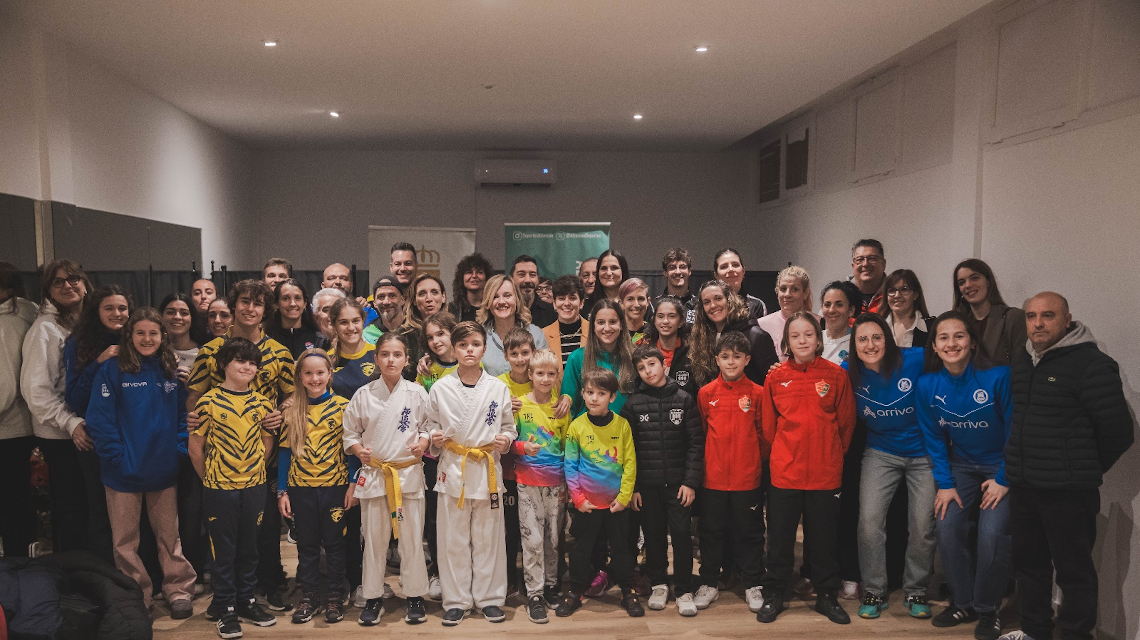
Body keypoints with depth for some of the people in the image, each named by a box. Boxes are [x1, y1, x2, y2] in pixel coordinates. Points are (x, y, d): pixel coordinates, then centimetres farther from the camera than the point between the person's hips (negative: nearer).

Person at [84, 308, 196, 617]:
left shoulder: (171, 371, 4)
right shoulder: (112, 370, -8)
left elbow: (183, 415, 8)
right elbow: (99, 419, -11)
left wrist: (180, 449, -4)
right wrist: (116, 457, -17)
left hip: (164, 471, 3)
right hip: (124, 473, -2)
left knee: (169, 535, 14)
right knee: (126, 540, 11)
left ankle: (179, 590, 25)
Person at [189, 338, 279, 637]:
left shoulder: (262, 403, 2)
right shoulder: (208, 401, -7)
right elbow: (195, 445, -2)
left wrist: (254, 470, 6)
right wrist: (208, 477, 2)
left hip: (254, 486, 3)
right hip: (219, 488, -3)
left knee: (250, 546, 13)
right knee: (223, 548, 6)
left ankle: (246, 601, 27)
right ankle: (225, 607, 18)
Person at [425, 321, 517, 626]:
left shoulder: (498, 388, 1)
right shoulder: (440, 388, 0)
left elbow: (509, 427, 9)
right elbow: (431, 426, 9)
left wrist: (506, 440, -11)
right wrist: (435, 441, -11)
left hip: (488, 470, 0)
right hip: (452, 469, 0)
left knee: (488, 538, 8)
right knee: (453, 539, 6)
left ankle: (489, 598, 23)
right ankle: (456, 601, 20)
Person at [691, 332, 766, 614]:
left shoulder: (757, 393, -4)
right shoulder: (706, 393, -1)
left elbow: (764, 433, 3)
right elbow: (700, 433, 7)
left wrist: (754, 459, 2)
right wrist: (705, 462, 7)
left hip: (748, 477, -1)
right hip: (713, 476, 1)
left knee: (750, 532, 10)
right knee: (711, 531, 12)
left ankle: (752, 585, 25)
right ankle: (709, 584, 26)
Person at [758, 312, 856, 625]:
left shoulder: (836, 375, -4)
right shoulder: (776, 377, -3)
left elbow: (846, 422, 4)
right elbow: (768, 424, 4)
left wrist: (831, 453, 7)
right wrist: (784, 452, 6)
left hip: (826, 471, 0)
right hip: (785, 471, 0)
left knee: (824, 536, 12)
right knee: (780, 536, 10)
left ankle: (826, 596, 28)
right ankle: (774, 595, 24)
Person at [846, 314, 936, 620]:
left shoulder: (913, 360, -19)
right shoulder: (849, 373, -10)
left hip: (923, 454, -1)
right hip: (880, 454, 1)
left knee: (923, 526, 1)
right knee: (869, 521, -9)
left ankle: (915, 592, 24)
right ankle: (874, 591, 10)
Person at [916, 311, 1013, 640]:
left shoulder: (998, 376, -21)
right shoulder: (927, 385, -9)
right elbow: (934, 438, 0)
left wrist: (1004, 479, -11)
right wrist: (945, 484, -4)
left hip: (1002, 466, -3)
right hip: (961, 466, 4)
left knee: (991, 532, -16)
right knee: (948, 527, -9)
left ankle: (988, 609, 7)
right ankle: (963, 603, 14)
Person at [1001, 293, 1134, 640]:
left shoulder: (1091, 364, -13)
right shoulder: (1021, 362, 10)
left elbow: (1117, 431, -13)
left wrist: (1086, 470, 0)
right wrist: (1023, 463, 14)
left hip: (1068, 491, -7)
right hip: (1022, 486, 7)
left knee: (1074, 569, 4)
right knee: (1028, 562, 18)